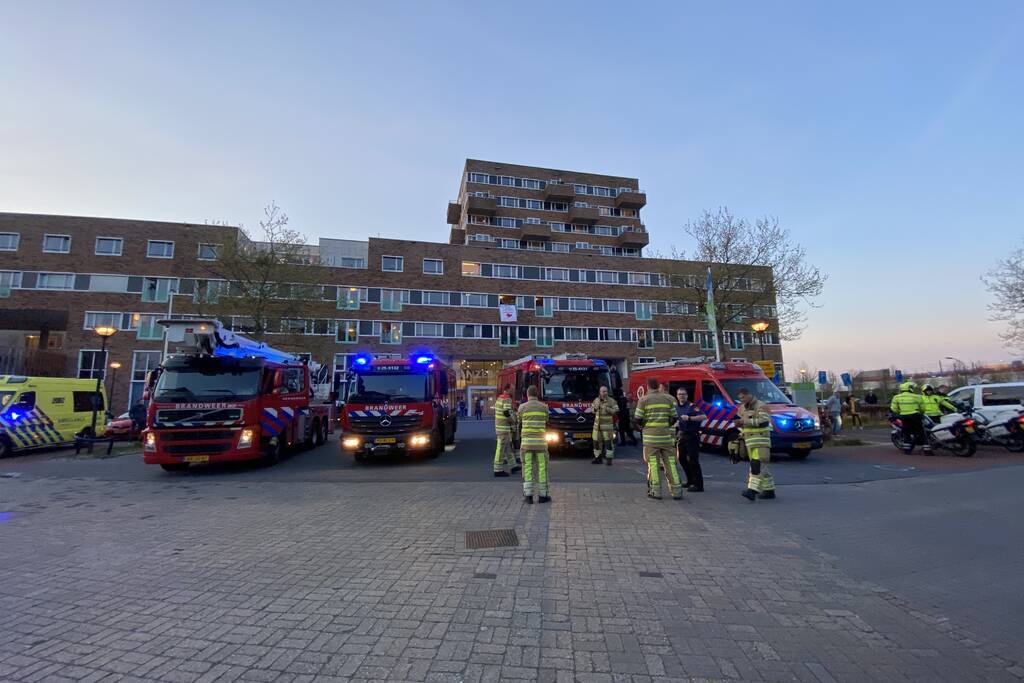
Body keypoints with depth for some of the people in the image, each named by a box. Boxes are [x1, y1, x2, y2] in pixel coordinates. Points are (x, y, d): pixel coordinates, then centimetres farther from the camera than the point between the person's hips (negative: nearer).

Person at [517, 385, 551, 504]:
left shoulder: (522, 407, 0)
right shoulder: (544, 406, 3)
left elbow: (519, 424, 11)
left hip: (526, 441, 0)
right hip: (540, 441, 0)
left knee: (527, 468, 6)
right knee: (542, 468, 7)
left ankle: (528, 495, 4)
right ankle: (542, 495, 11)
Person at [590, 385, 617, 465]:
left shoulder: (611, 401, -4)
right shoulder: (596, 400, 10)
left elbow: (616, 410, -10)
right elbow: (592, 410, 19)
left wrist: (607, 409, -22)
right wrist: (595, 408, -4)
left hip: (607, 425, -4)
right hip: (597, 425, 4)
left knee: (608, 441, -7)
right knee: (596, 441, 7)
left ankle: (609, 459, 2)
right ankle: (598, 457, 20)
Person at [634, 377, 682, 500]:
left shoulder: (644, 399, -2)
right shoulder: (668, 398, 7)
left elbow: (638, 419, -3)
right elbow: (673, 418, 8)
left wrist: (642, 426, 17)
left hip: (650, 435, -2)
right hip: (666, 435, 3)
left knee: (653, 462, 3)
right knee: (670, 462, 9)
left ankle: (656, 491, 4)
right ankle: (676, 490, 12)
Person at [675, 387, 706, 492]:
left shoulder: (692, 406, -9)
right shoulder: (676, 407, 11)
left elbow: (704, 417, -20)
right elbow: (673, 420, 23)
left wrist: (689, 418, -26)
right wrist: (675, 424, 2)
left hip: (692, 436, -7)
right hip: (681, 436, 7)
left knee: (692, 460, -9)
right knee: (682, 459, 13)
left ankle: (698, 485, -3)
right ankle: (690, 481, 28)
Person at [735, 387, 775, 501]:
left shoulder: (761, 406, -8)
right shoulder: (742, 408, 15)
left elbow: (762, 421, -23)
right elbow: (741, 424, 27)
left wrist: (745, 420, -21)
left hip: (760, 441, -8)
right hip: (749, 441, 8)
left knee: (756, 465, -16)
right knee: (761, 466, 12)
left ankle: (752, 490, -22)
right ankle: (769, 491, 21)